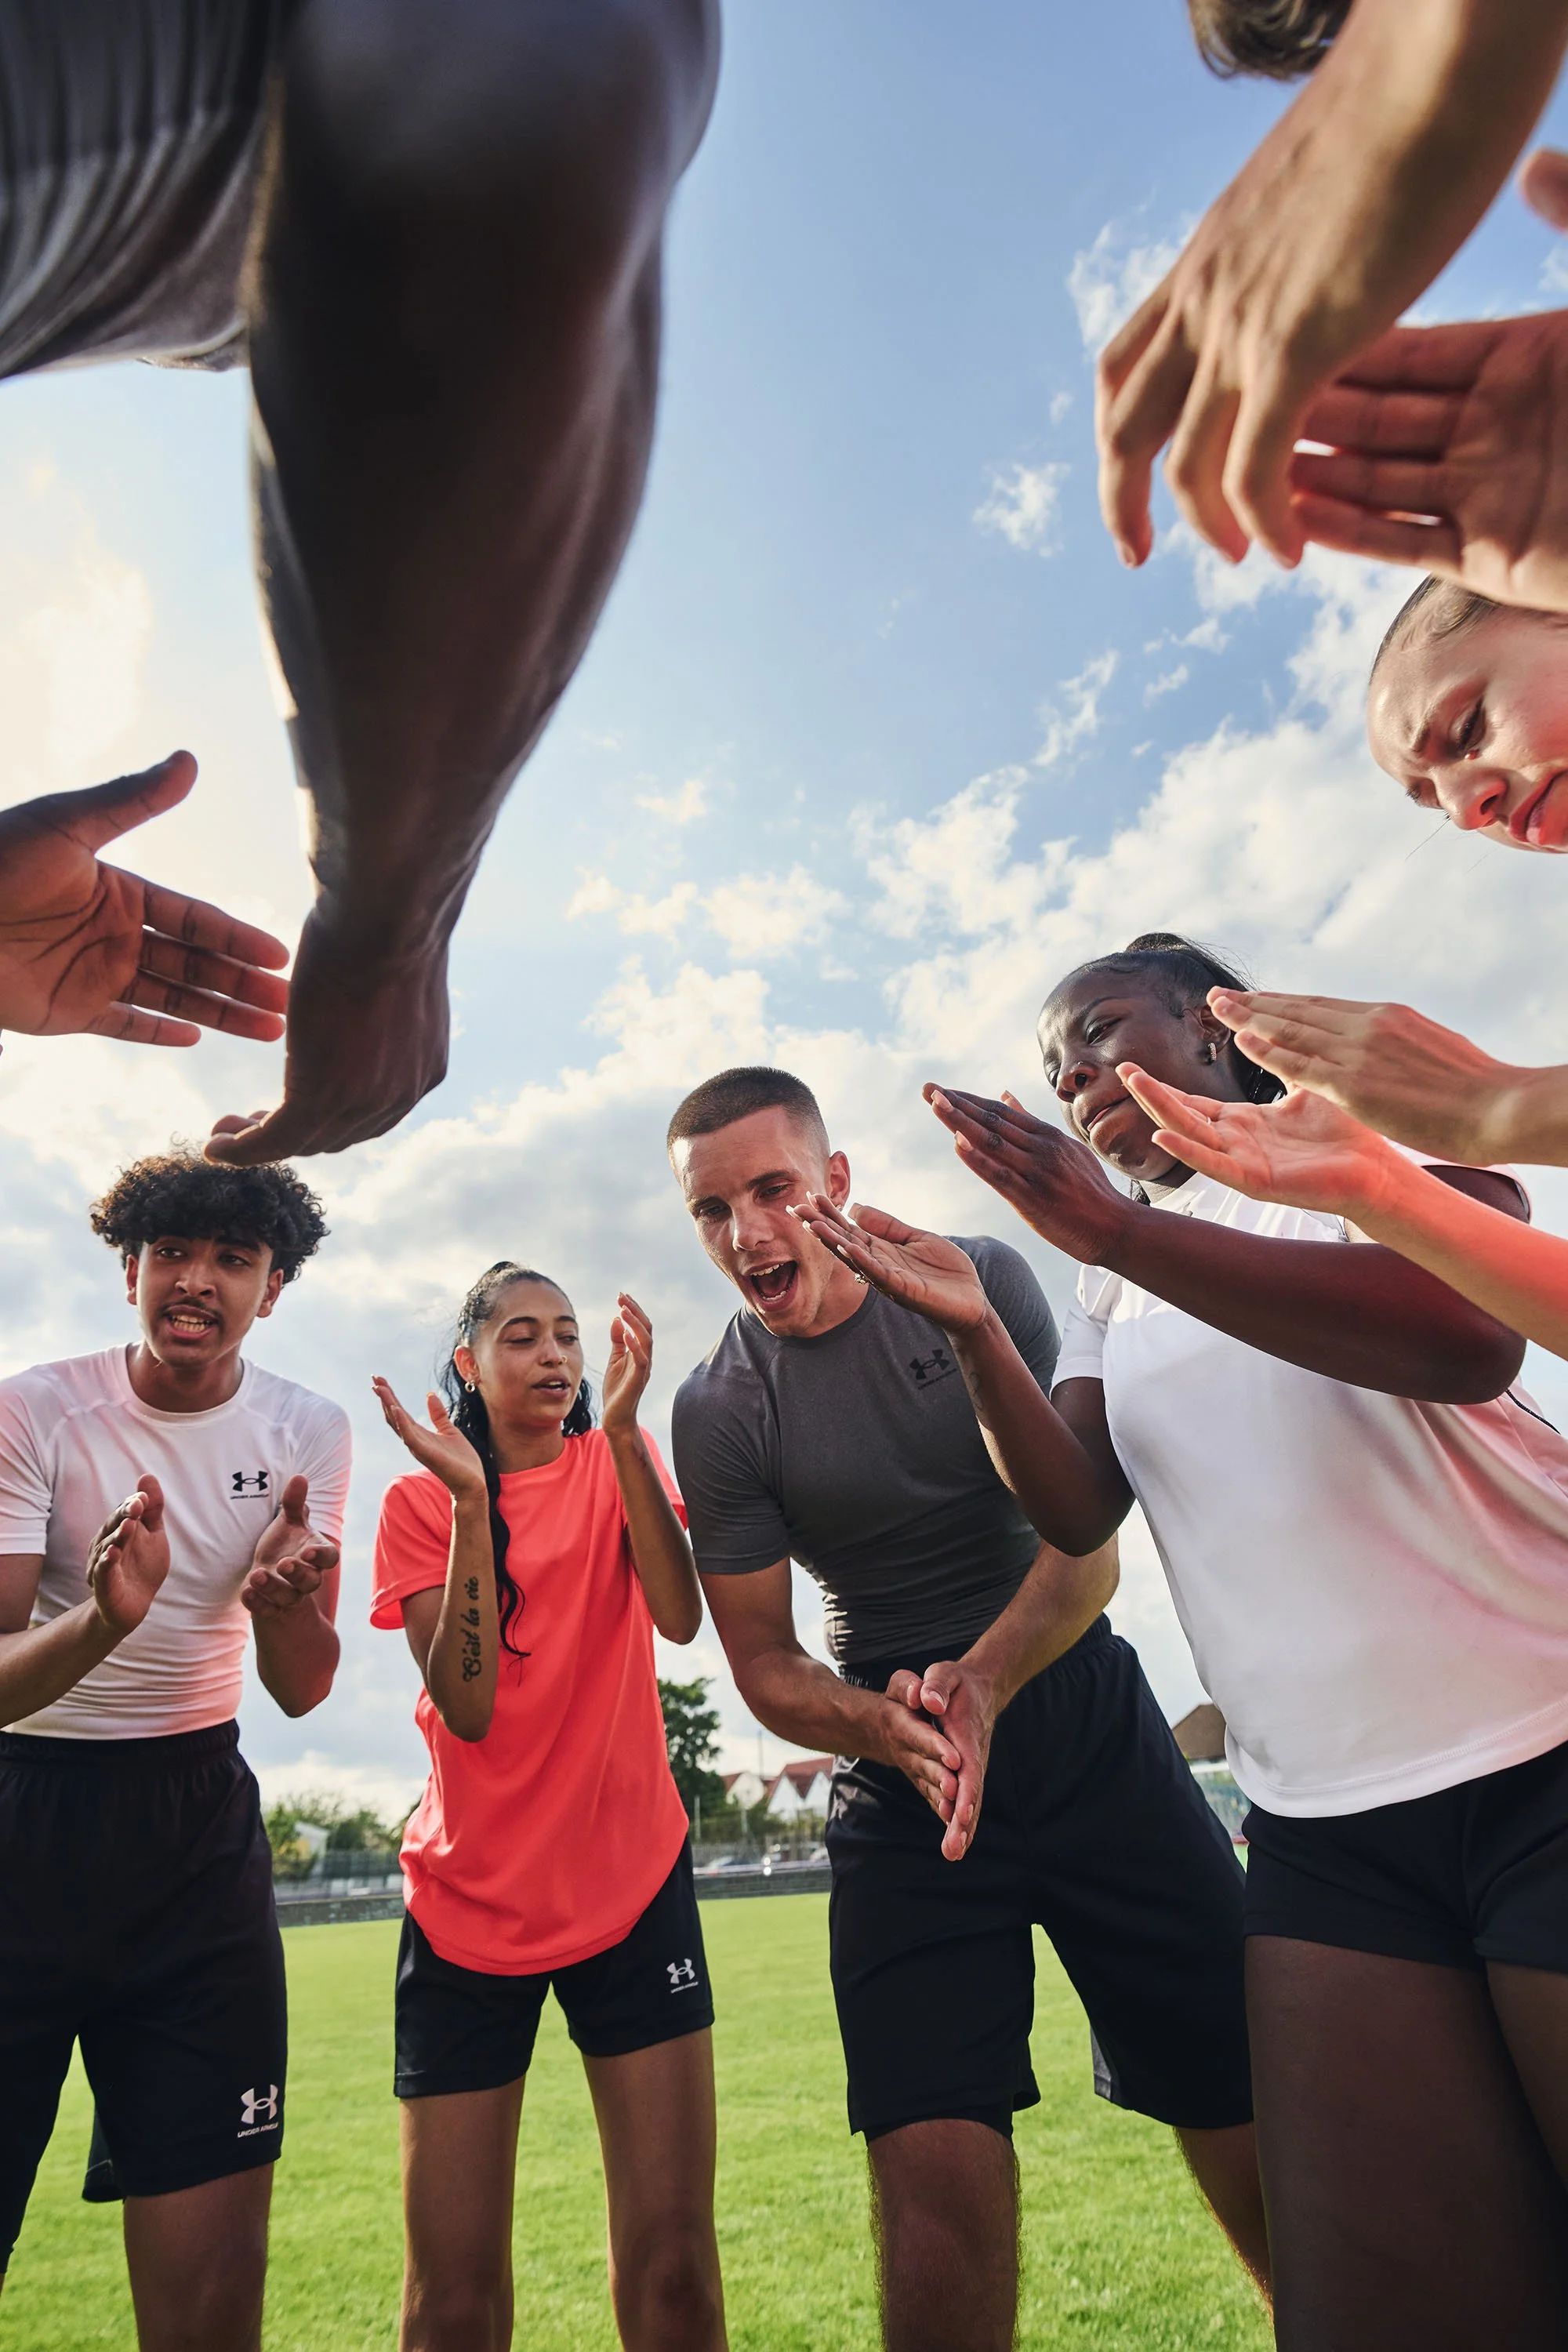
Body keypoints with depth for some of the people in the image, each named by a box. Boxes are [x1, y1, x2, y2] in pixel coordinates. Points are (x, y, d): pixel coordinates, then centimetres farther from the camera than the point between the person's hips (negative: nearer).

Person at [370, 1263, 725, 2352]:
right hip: (470, 1896, 0)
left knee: (671, 2259, -1)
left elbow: (680, 1616, -16)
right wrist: (470, 1500, -21)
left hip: (631, 1881, 0)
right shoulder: (419, 1502, 1)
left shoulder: (616, 1458, 3)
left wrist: (623, 1428, -24)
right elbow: (468, 1708, -12)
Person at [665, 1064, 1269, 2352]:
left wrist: (982, 1681, -26)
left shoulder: (982, 1278, -6)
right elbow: (765, 1665, -2)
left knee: (1255, 2101, 2)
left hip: (1089, 1723, 1)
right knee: (936, 2170, -8)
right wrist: (883, 1724, -23)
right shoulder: (719, 1414, -6)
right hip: (903, 1775, 0)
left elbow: (1089, 1541, -9)